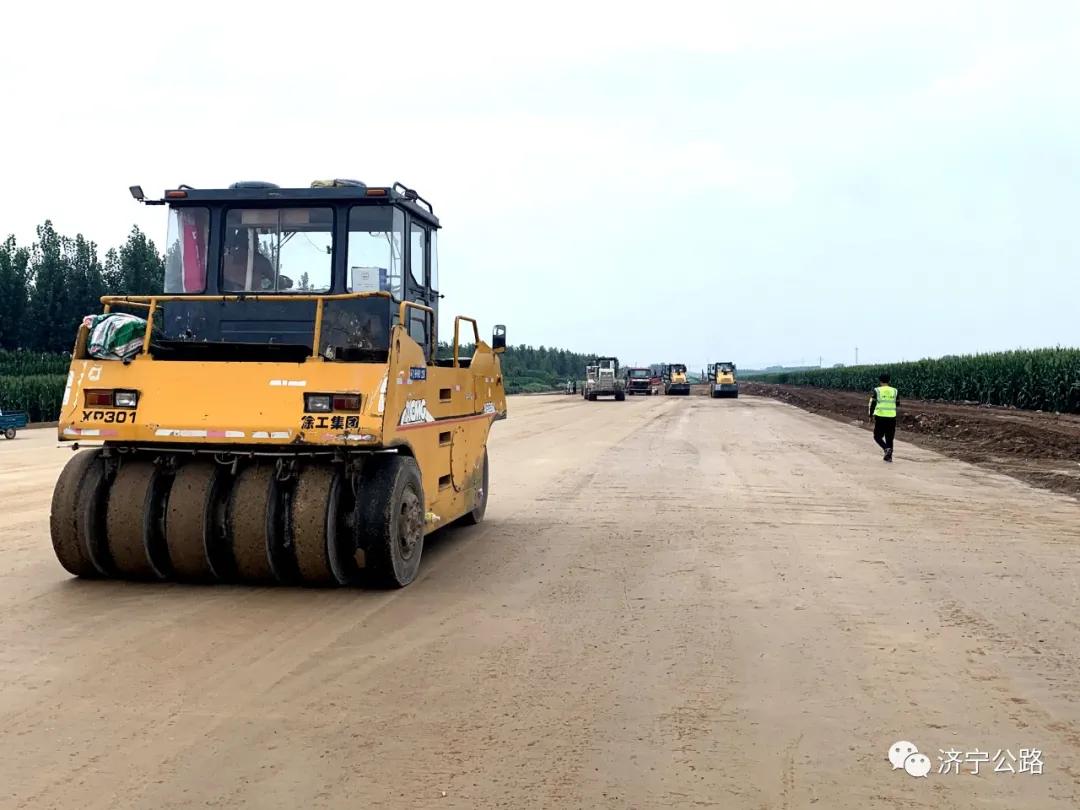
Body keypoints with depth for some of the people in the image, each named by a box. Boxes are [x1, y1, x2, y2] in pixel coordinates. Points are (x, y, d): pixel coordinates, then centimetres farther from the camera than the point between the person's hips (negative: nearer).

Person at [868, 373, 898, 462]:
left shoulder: (877, 391, -5)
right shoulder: (894, 391, 4)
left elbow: (872, 403, -4)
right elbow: (897, 404, 11)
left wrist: (871, 414, 8)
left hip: (880, 417, -3)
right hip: (892, 417, 3)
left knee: (878, 436, 8)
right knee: (889, 438, 13)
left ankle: (886, 448, -15)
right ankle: (888, 456, 12)